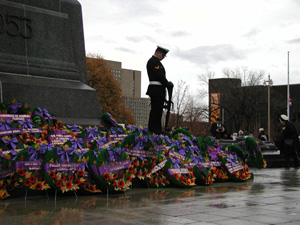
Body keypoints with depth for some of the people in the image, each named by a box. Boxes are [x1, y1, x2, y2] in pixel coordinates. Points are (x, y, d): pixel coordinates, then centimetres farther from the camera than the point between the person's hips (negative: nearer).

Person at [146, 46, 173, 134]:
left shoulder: (156, 62, 23)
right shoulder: (153, 61, -11)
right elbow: (159, 76, -17)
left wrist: (168, 83, 6)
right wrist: (168, 84, -11)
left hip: (159, 91, 11)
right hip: (156, 90, -11)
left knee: (158, 110, 12)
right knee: (155, 110, -9)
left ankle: (158, 130, 16)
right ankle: (152, 130, -6)